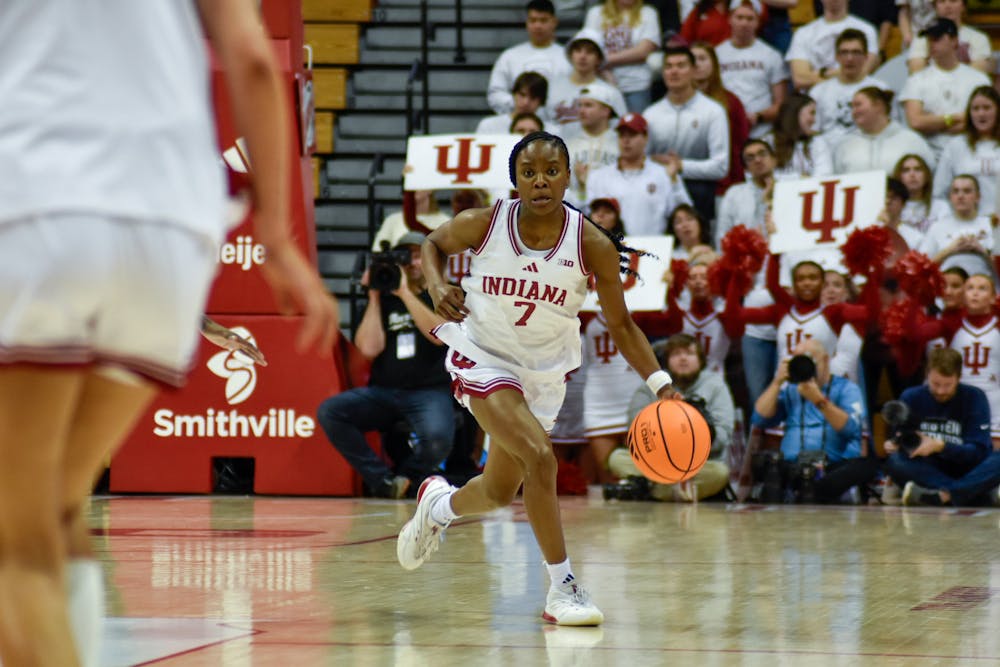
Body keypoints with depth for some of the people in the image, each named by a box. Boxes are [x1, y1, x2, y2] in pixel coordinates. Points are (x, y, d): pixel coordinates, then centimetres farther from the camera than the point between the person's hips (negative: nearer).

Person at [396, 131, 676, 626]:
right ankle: (562, 589, -15)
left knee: (500, 492, 17)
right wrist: (437, 287, -15)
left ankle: (437, 505, 53)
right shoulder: (486, 224, -18)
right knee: (539, 458, -25)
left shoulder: (593, 246, -17)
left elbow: (619, 324, -6)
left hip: (543, 371, 3)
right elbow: (434, 243, 5)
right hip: (483, 358, -3)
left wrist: (661, 383, -17)